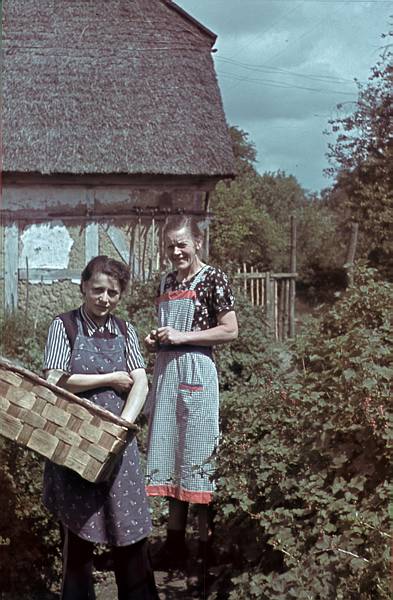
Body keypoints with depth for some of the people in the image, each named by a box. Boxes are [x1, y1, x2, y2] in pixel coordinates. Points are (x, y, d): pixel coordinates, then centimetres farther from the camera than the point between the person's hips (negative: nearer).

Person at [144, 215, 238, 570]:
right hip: (166, 371, 7)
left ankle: (206, 546, 7)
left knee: (197, 454, -3)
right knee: (170, 453, 9)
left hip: (196, 372, -7)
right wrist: (156, 340, 3)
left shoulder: (213, 279, -5)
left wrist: (181, 337, -15)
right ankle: (175, 542, 18)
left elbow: (230, 331, -11)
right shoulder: (167, 283, 14)